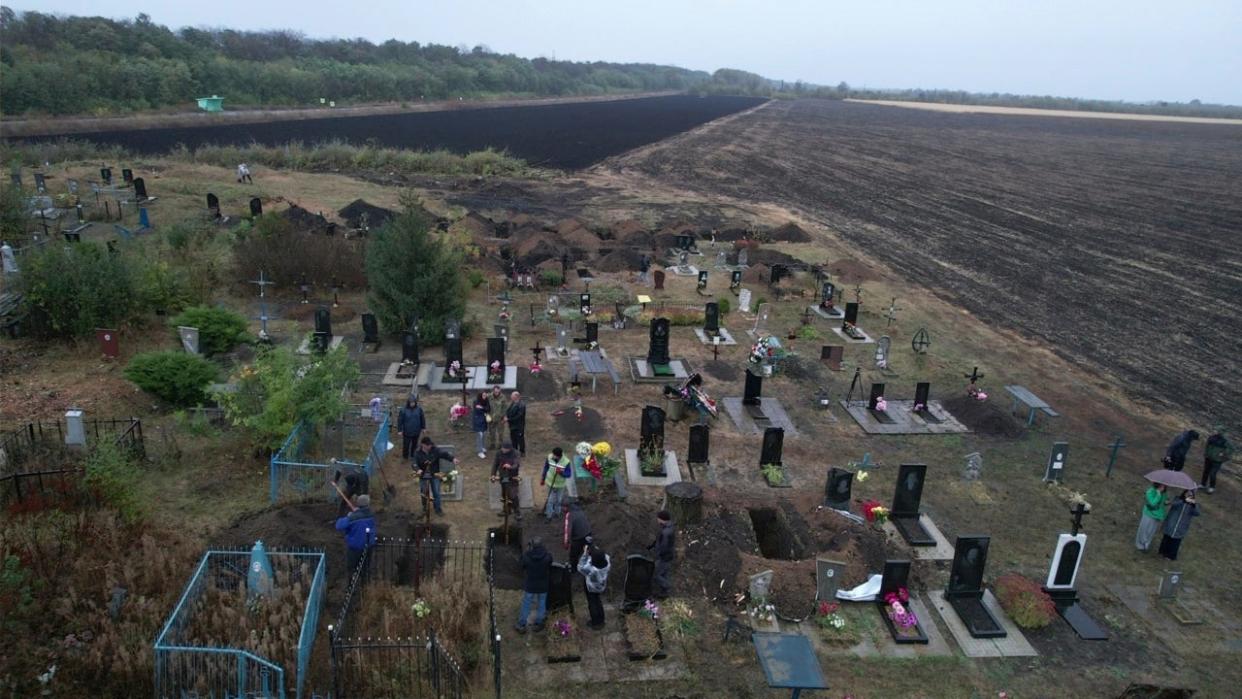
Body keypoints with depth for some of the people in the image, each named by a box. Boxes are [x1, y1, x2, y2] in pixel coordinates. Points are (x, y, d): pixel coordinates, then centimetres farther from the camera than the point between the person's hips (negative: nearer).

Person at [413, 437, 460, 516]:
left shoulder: (435, 450, -14)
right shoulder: (418, 452, -12)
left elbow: (444, 454, -27)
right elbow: (415, 463, -15)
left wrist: (453, 458, -46)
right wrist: (418, 469, -38)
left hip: (434, 475, 0)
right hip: (423, 476, 0)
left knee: (436, 492, 1)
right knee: (424, 492, 12)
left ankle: (438, 509, 20)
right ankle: (425, 507, 39)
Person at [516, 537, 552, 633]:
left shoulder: (526, 556, -23)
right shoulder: (547, 556, -22)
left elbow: (522, 568, -5)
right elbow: (550, 569, -7)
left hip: (529, 585, 0)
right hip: (543, 586, 0)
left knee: (526, 605, 16)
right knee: (541, 604, 20)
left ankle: (521, 625, 28)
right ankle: (538, 624, 33)